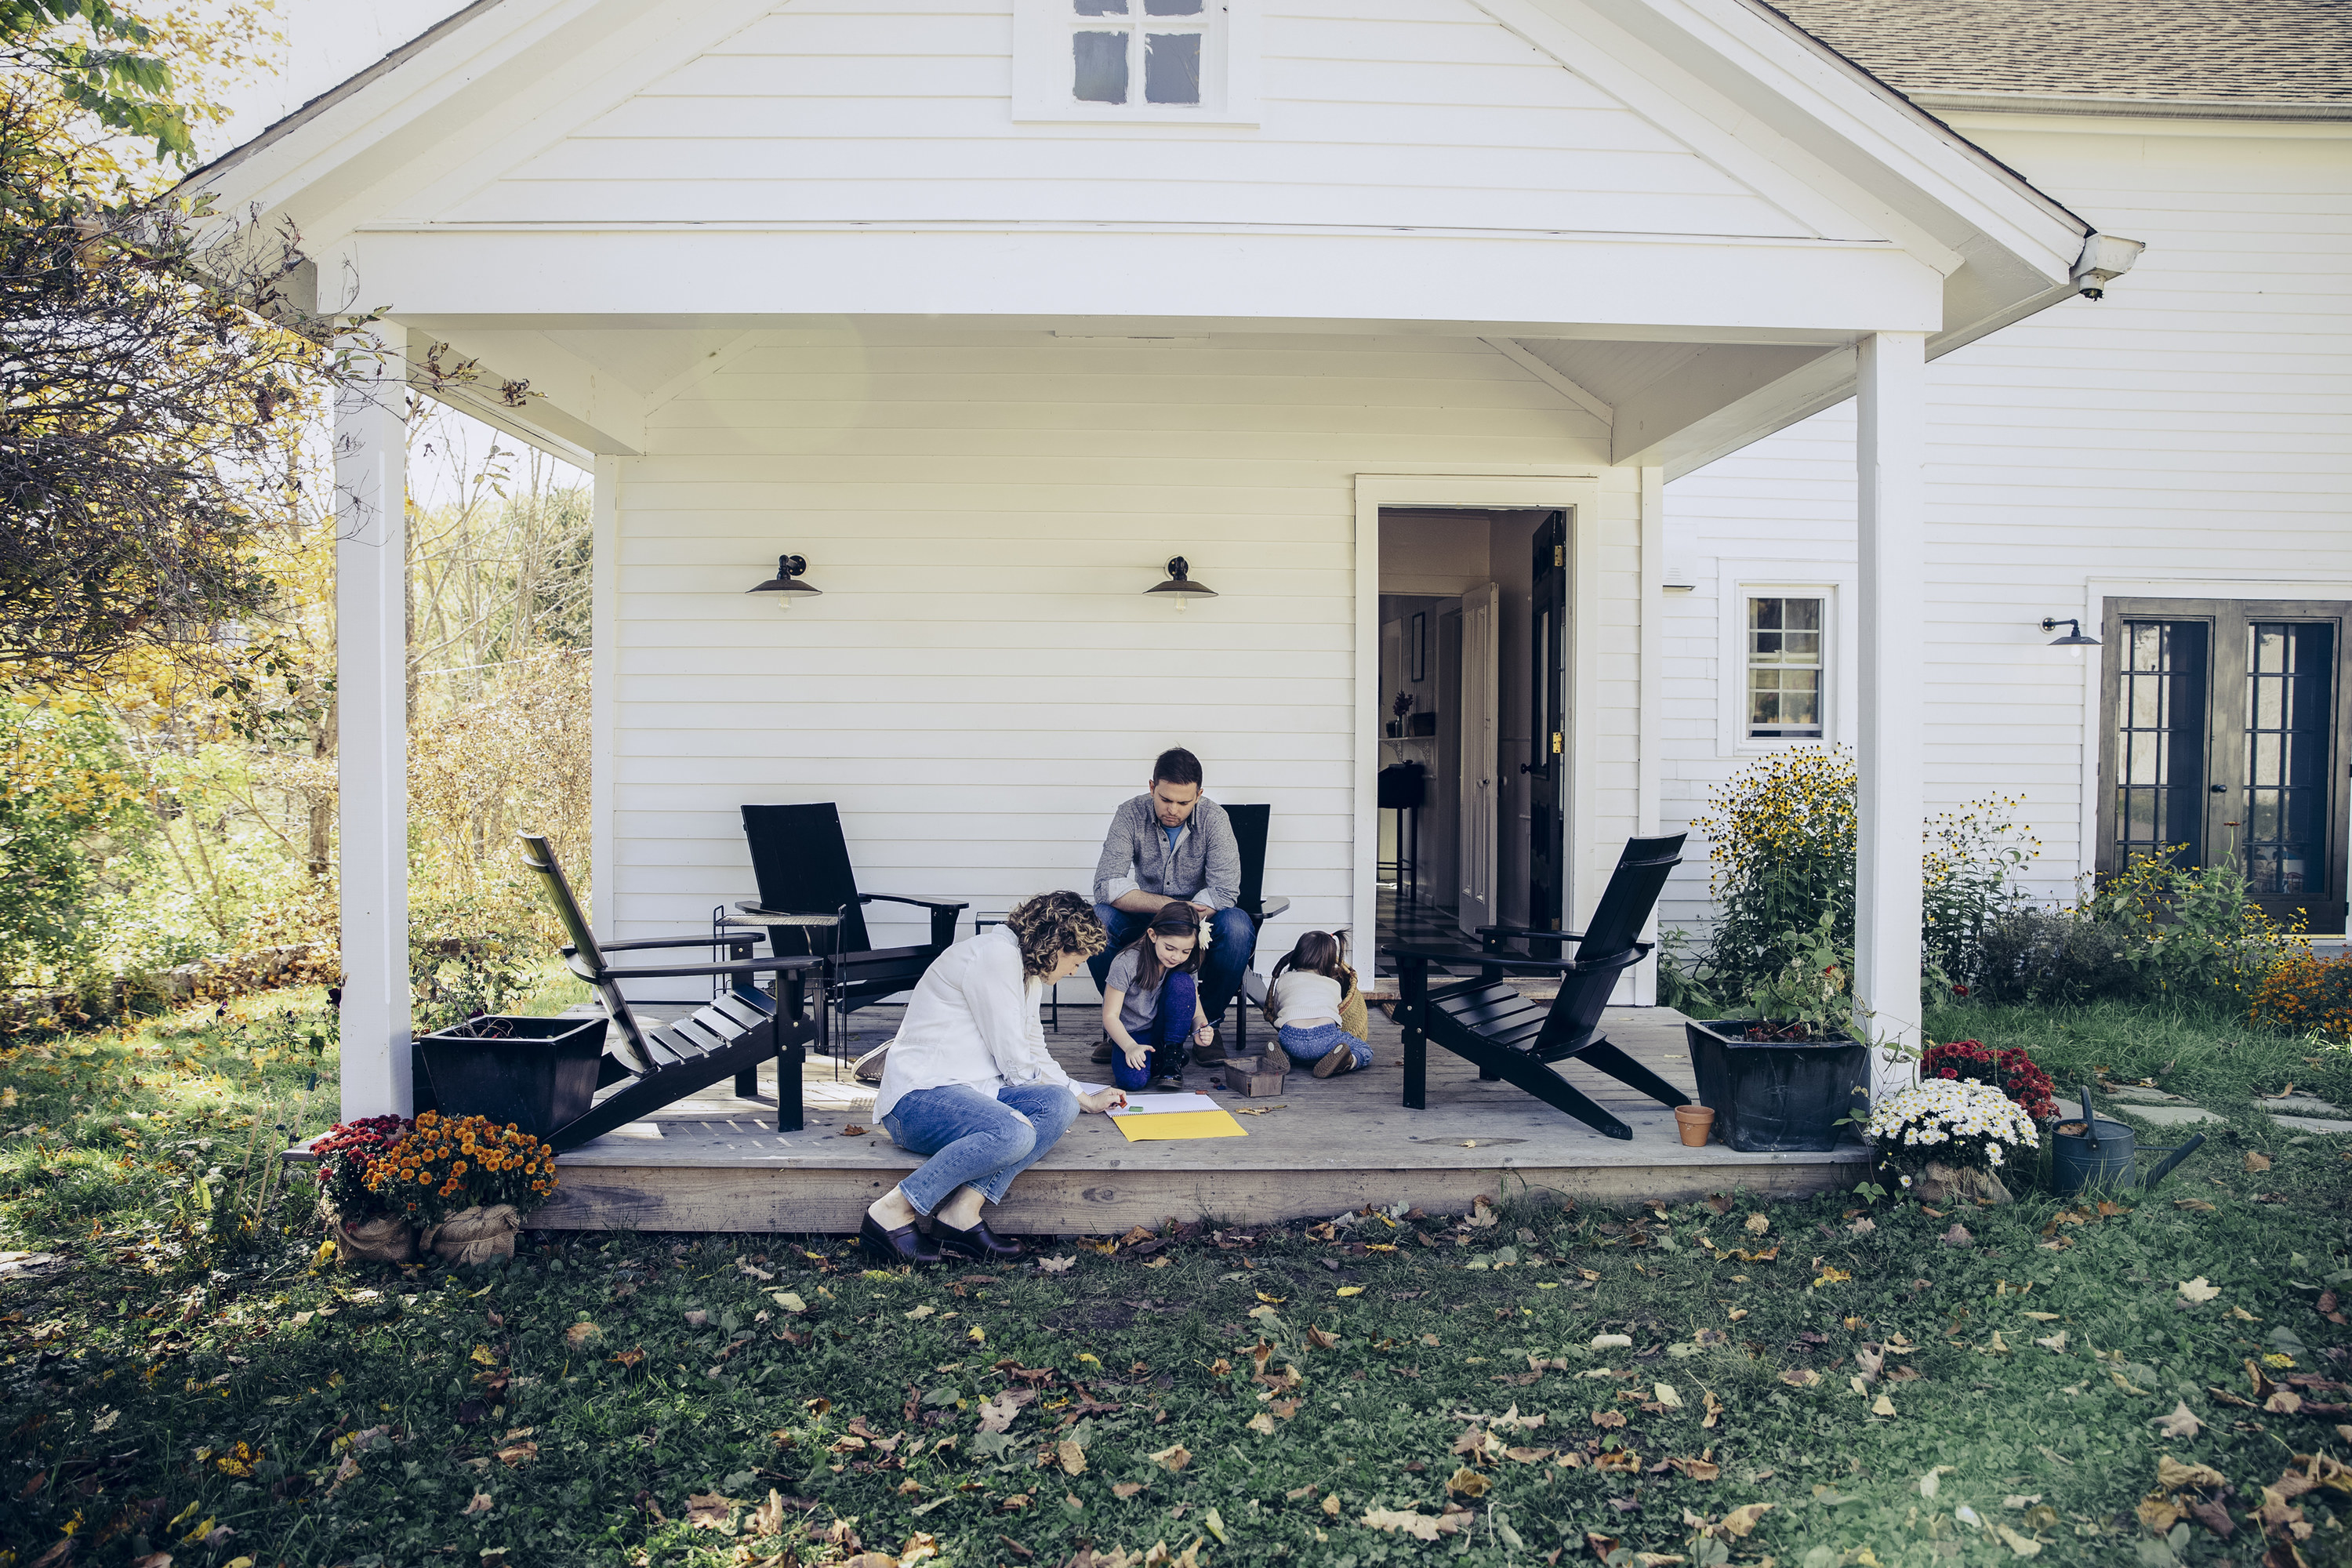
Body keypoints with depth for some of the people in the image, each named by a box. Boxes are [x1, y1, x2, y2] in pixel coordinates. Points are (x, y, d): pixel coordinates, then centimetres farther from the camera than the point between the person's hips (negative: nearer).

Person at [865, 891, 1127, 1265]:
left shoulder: (1029, 971, 19)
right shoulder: (996, 956, -14)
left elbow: (1035, 1058, 27)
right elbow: (1017, 1064, -13)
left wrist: (1087, 1100, 27)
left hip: (970, 1093, 10)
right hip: (919, 1096, -10)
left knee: (1060, 1104, -15)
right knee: (1015, 1133, -35)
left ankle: (963, 1211, -24)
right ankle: (892, 1212, -22)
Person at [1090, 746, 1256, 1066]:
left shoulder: (1213, 818, -14)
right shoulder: (1130, 815, -12)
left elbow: (1224, 892, -20)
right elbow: (1107, 886, -21)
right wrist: (1170, 905, -31)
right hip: (1143, 921, 1)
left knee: (1237, 926, -33)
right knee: (1097, 919, -29)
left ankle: (1207, 1023, -9)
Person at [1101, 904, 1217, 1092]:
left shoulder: (1186, 967, -8)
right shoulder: (1126, 964, -21)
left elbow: (1197, 1013, -5)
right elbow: (1110, 1016, -19)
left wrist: (1199, 1030, -30)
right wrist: (1131, 1047, -36)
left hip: (1164, 1031, 3)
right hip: (1130, 1035, -3)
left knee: (1182, 982, -23)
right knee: (1133, 1079, -35)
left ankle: (1172, 1057, -13)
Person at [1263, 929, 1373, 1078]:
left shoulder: (1283, 980, 27)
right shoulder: (1334, 985, 27)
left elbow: (1276, 1012, 35)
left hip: (1292, 1039, 1)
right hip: (1325, 1035, -1)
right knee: (1365, 1051, 18)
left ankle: (1281, 1056, -1)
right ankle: (1349, 1061, -17)